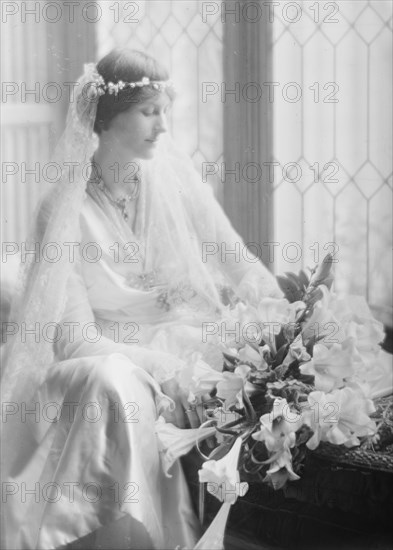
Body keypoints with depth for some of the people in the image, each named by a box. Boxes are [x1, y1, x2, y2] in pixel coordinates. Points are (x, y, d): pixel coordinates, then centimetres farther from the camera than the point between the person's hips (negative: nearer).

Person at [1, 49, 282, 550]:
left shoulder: (172, 176, 1)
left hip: (179, 335, 4)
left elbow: (238, 264, 5)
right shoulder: (64, 209, -8)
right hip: (103, 354, -3)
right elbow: (75, 338, -11)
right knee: (114, 388, -36)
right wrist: (166, 366, -25)